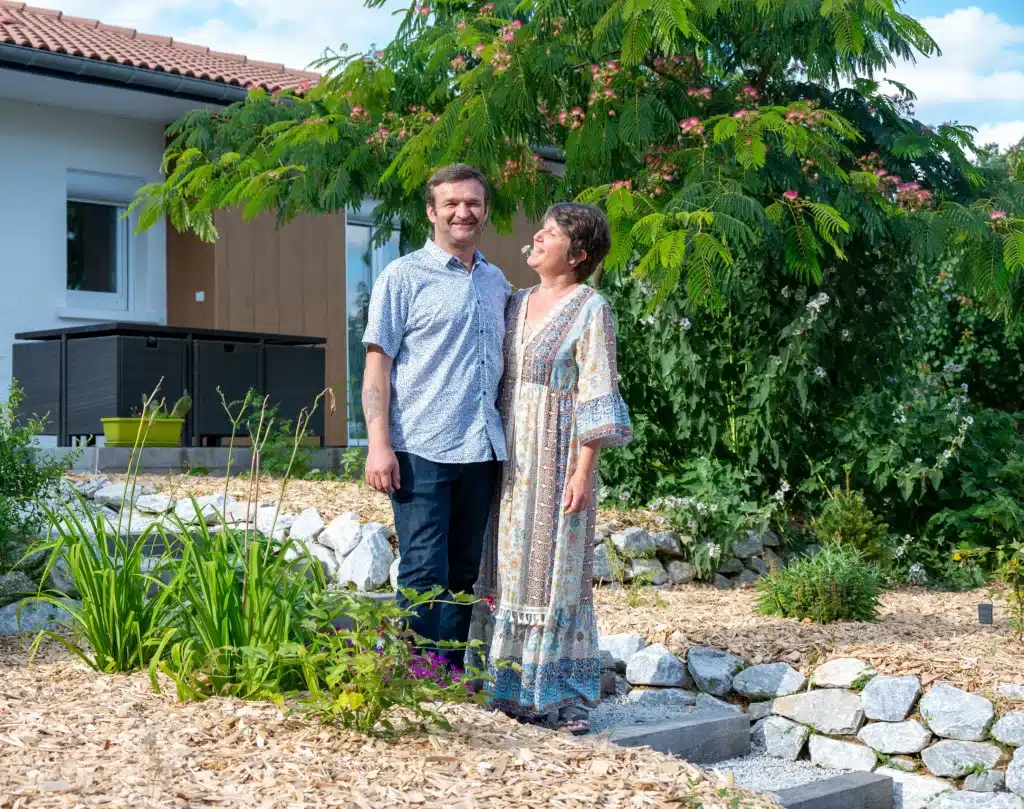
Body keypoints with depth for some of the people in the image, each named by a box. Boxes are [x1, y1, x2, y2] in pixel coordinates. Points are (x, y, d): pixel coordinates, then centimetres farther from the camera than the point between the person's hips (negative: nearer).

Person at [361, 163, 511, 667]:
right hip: (422, 451, -5)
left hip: (482, 451, 6)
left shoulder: (497, 283, 15)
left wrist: (507, 439, 15)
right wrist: (379, 445, -14)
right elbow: (378, 363, -5)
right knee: (424, 573, -6)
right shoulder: (404, 276, -1)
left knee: (465, 573, 11)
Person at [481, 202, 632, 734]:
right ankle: (515, 692, 16)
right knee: (512, 568, 8)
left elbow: (596, 398, -10)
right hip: (512, 460, 7)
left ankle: (563, 701, 5)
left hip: (559, 457, -6)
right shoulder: (517, 304, 14)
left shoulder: (590, 310, -5)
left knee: (557, 570, -4)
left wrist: (583, 472, -16)